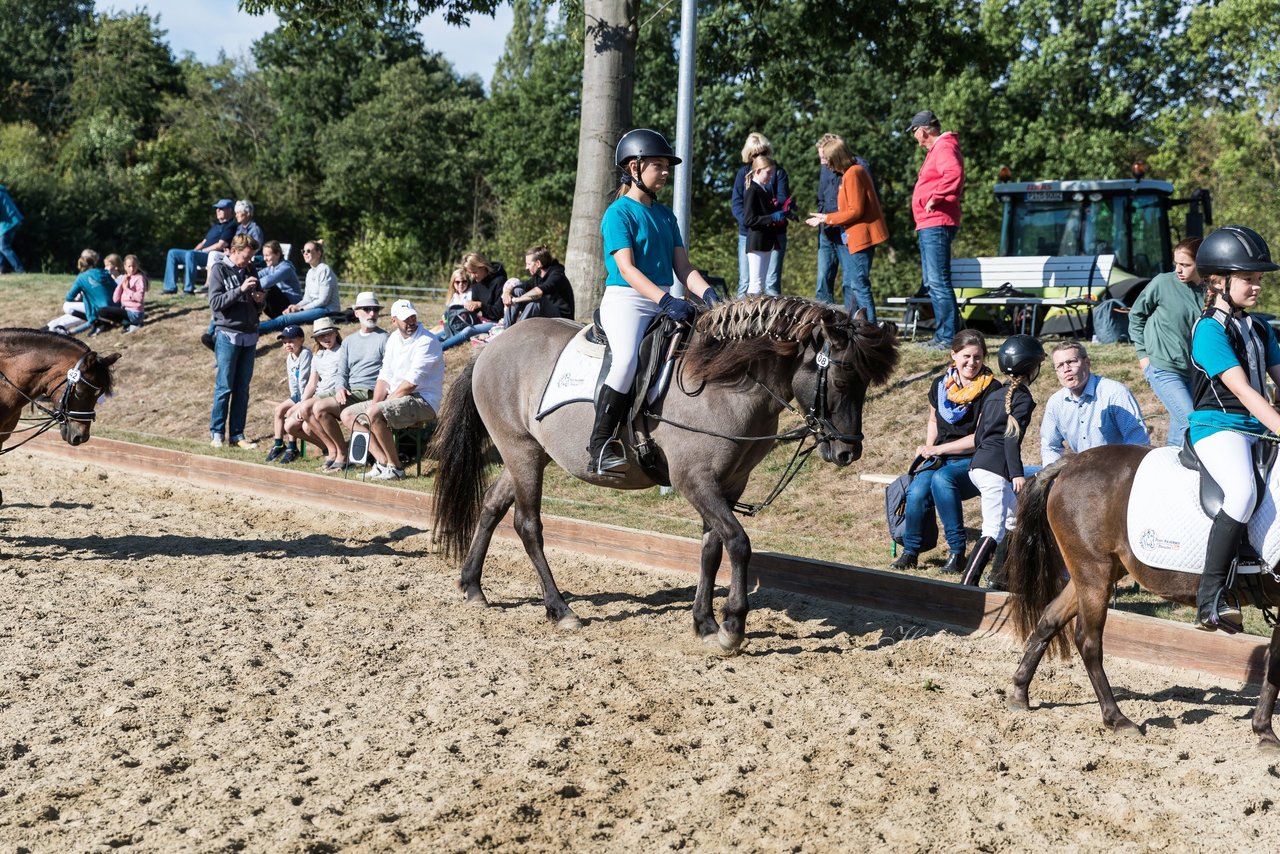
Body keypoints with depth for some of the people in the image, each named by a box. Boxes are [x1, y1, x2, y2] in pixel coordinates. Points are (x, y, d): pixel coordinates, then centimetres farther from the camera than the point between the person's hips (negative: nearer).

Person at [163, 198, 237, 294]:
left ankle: (189, 289, -36)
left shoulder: (230, 225, -2)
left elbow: (220, 245, -12)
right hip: (202, 254, 10)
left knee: (190, 254, -38)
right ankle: (171, 287, -8)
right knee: (172, 253, 0)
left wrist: (202, 251, -9)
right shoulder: (215, 225, 28)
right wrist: (195, 250, 8)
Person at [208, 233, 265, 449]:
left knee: (242, 388, 6)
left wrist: (259, 300, -2)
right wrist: (240, 290, -21)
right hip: (228, 335, -5)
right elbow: (215, 302, -12)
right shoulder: (219, 269, -3)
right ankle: (217, 433, 2)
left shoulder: (250, 269, 13)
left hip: (249, 335, 6)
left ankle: (237, 434, 9)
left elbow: (258, 302, 22)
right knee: (224, 387, -5)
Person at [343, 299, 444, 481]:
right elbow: (385, 377, 11)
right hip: (396, 397, 10)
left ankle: (394, 467, -19)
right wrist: (375, 404, -7)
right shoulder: (394, 339, 12)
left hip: (424, 401, -10)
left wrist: (377, 407, -13)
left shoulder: (426, 342, -15)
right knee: (349, 414, 7)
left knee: (374, 413, -31)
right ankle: (383, 462, -8)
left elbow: (411, 383, -20)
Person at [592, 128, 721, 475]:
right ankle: (600, 446, -28)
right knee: (627, 359, -32)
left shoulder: (665, 215, 17)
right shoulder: (619, 213, -5)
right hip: (626, 300, -8)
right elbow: (626, 268, -15)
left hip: (665, 301, 8)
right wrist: (665, 300, -27)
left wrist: (707, 294, -7)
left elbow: (682, 266, 12)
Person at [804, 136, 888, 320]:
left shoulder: (853, 174, -15)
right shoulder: (849, 173, 15)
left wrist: (827, 218, -11)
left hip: (860, 237, -11)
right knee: (850, 285, 13)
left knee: (859, 285, -11)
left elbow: (855, 211, -19)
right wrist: (826, 219, 13)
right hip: (853, 237, 11)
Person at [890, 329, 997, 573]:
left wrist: (938, 449, -12)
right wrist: (928, 449, 5)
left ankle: (957, 552, -27)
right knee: (916, 492, -27)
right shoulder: (941, 386, 7)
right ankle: (910, 551, -6)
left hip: (975, 463, -4)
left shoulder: (991, 390, -8)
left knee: (942, 479, -36)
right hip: (941, 460, 4)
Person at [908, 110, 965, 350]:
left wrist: (935, 198, -22)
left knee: (938, 282, -14)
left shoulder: (944, 147, -10)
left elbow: (954, 174, -28)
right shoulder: (936, 149, 23)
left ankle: (948, 337, -15)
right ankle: (941, 335, 17)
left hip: (936, 225, -11)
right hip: (929, 226, 11)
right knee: (932, 283, 13)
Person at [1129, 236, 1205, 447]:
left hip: (1192, 371, 4)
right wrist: (1143, 354, 1)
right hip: (1164, 369, -4)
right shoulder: (1162, 283, -8)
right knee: (1190, 422, -16)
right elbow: (1136, 315, 4)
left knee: (1179, 425, 11)